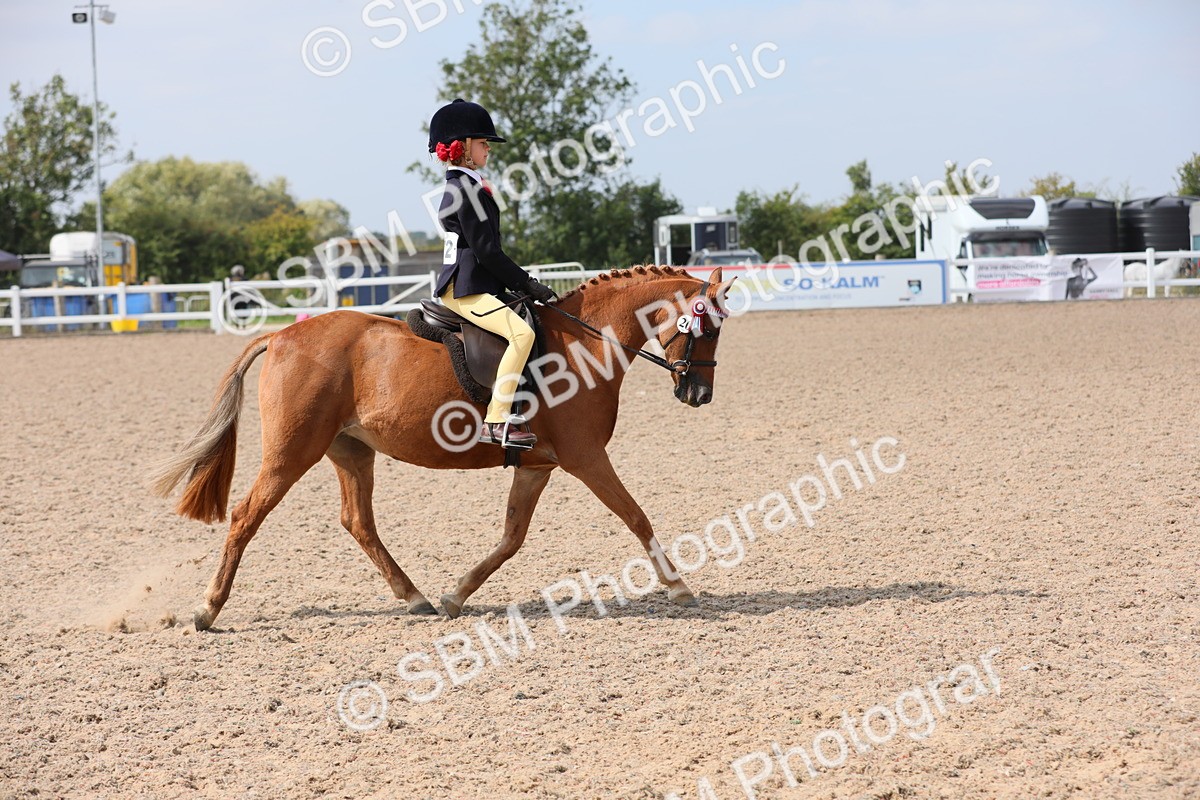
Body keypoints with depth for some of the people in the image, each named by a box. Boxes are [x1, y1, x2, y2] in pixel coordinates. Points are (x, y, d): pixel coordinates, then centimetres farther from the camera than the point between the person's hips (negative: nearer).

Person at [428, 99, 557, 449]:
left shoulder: (458, 188, 19)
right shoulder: (467, 191, -14)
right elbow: (486, 251, -18)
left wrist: (523, 282, 18)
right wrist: (527, 284, -13)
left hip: (462, 285, 11)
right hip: (466, 289, -11)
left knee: (522, 329, 22)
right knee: (521, 332, -27)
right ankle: (495, 421, -30)